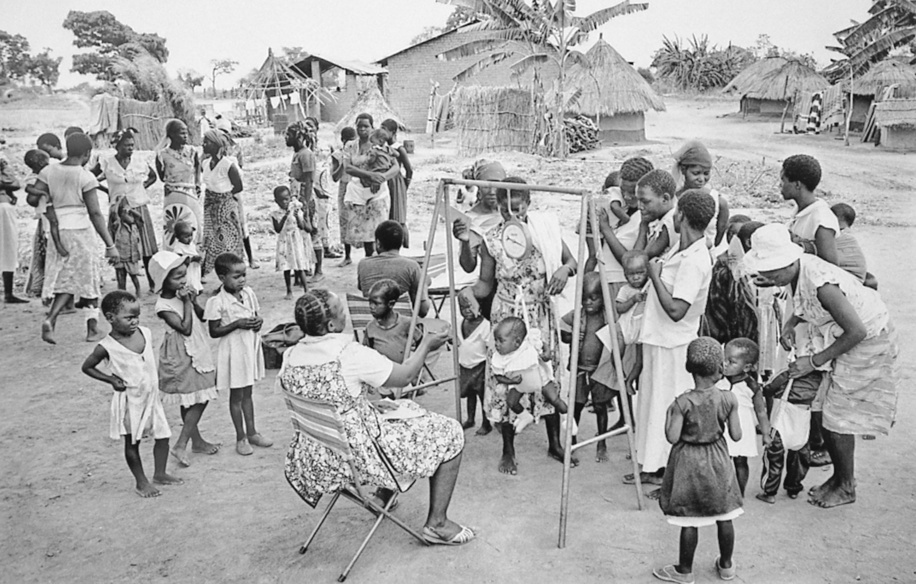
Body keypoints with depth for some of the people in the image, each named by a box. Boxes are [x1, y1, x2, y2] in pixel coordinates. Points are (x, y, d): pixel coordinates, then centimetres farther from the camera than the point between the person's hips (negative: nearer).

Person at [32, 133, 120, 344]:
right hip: (81, 231, -4)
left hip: (58, 230, 4)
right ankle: (92, 329, 13)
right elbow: (95, 213, -13)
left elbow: (32, 199, -1)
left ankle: (50, 320, -5)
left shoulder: (49, 171, 3)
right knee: (87, 279, 9)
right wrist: (110, 245, -12)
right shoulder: (85, 177, -10)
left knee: (65, 280, 14)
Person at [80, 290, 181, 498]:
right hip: (130, 401, -5)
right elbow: (87, 367, -5)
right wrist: (112, 380, -12)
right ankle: (141, 482, 22)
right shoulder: (107, 347, -18)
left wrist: (154, 374, 4)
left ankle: (159, 473, 28)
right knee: (132, 443, 8)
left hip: (151, 397, 5)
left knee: (163, 436, 9)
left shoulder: (145, 333, -3)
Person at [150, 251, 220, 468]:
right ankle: (181, 446, 2)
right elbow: (186, 328, -26)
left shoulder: (186, 290, 1)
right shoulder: (164, 305, -21)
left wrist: (194, 301, -11)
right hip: (182, 357, -7)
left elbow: (202, 317, 7)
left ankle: (196, 440, 28)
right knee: (198, 399, -5)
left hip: (198, 350, 7)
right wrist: (186, 302, -23)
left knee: (192, 401, 17)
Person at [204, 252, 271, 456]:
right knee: (237, 395, 8)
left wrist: (258, 321, -10)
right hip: (233, 350, -6)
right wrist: (237, 324, -23)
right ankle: (240, 437, 21)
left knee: (247, 393, 19)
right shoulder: (217, 301, -18)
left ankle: (251, 432, 31)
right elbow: (214, 331, -14)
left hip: (251, 346, 6)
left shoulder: (248, 292, -1)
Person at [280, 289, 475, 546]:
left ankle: (384, 495, 38)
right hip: (361, 453, -8)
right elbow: (404, 376, -11)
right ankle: (437, 523, 12)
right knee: (450, 434, 6)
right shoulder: (351, 355, -25)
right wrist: (426, 346, 6)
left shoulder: (290, 357, -4)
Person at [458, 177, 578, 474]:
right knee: (505, 379, 2)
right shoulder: (492, 240, -10)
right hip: (507, 318, -1)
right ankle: (508, 450, 20)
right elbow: (486, 284, -2)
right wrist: (469, 291, -22)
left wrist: (564, 269, -19)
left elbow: (572, 262, 3)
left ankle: (554, 443, 29)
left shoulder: (544, 228, -7)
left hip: (541, 315, 2)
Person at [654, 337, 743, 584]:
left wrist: (669, 415, -4)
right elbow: (736, 435, -5)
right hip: (717, 461, 3)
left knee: (689, 521, 7)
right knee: (724, 516, 18)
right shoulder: (728, 399, -11)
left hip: (689, 463, -3)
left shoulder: (682, 403, -19)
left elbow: (672, 437, -19)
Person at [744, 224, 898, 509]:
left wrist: (814, 361, -23)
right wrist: (790, 324, -5)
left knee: (837, 414, -3)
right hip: (841, 336, 8)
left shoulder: (821, 284, -35)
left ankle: (846, 487, 15)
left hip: (866, 340, -8)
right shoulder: (799, 269, -8)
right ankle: (838, 475, 24)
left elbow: (856, 331, -30)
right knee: (824, 411, 7)